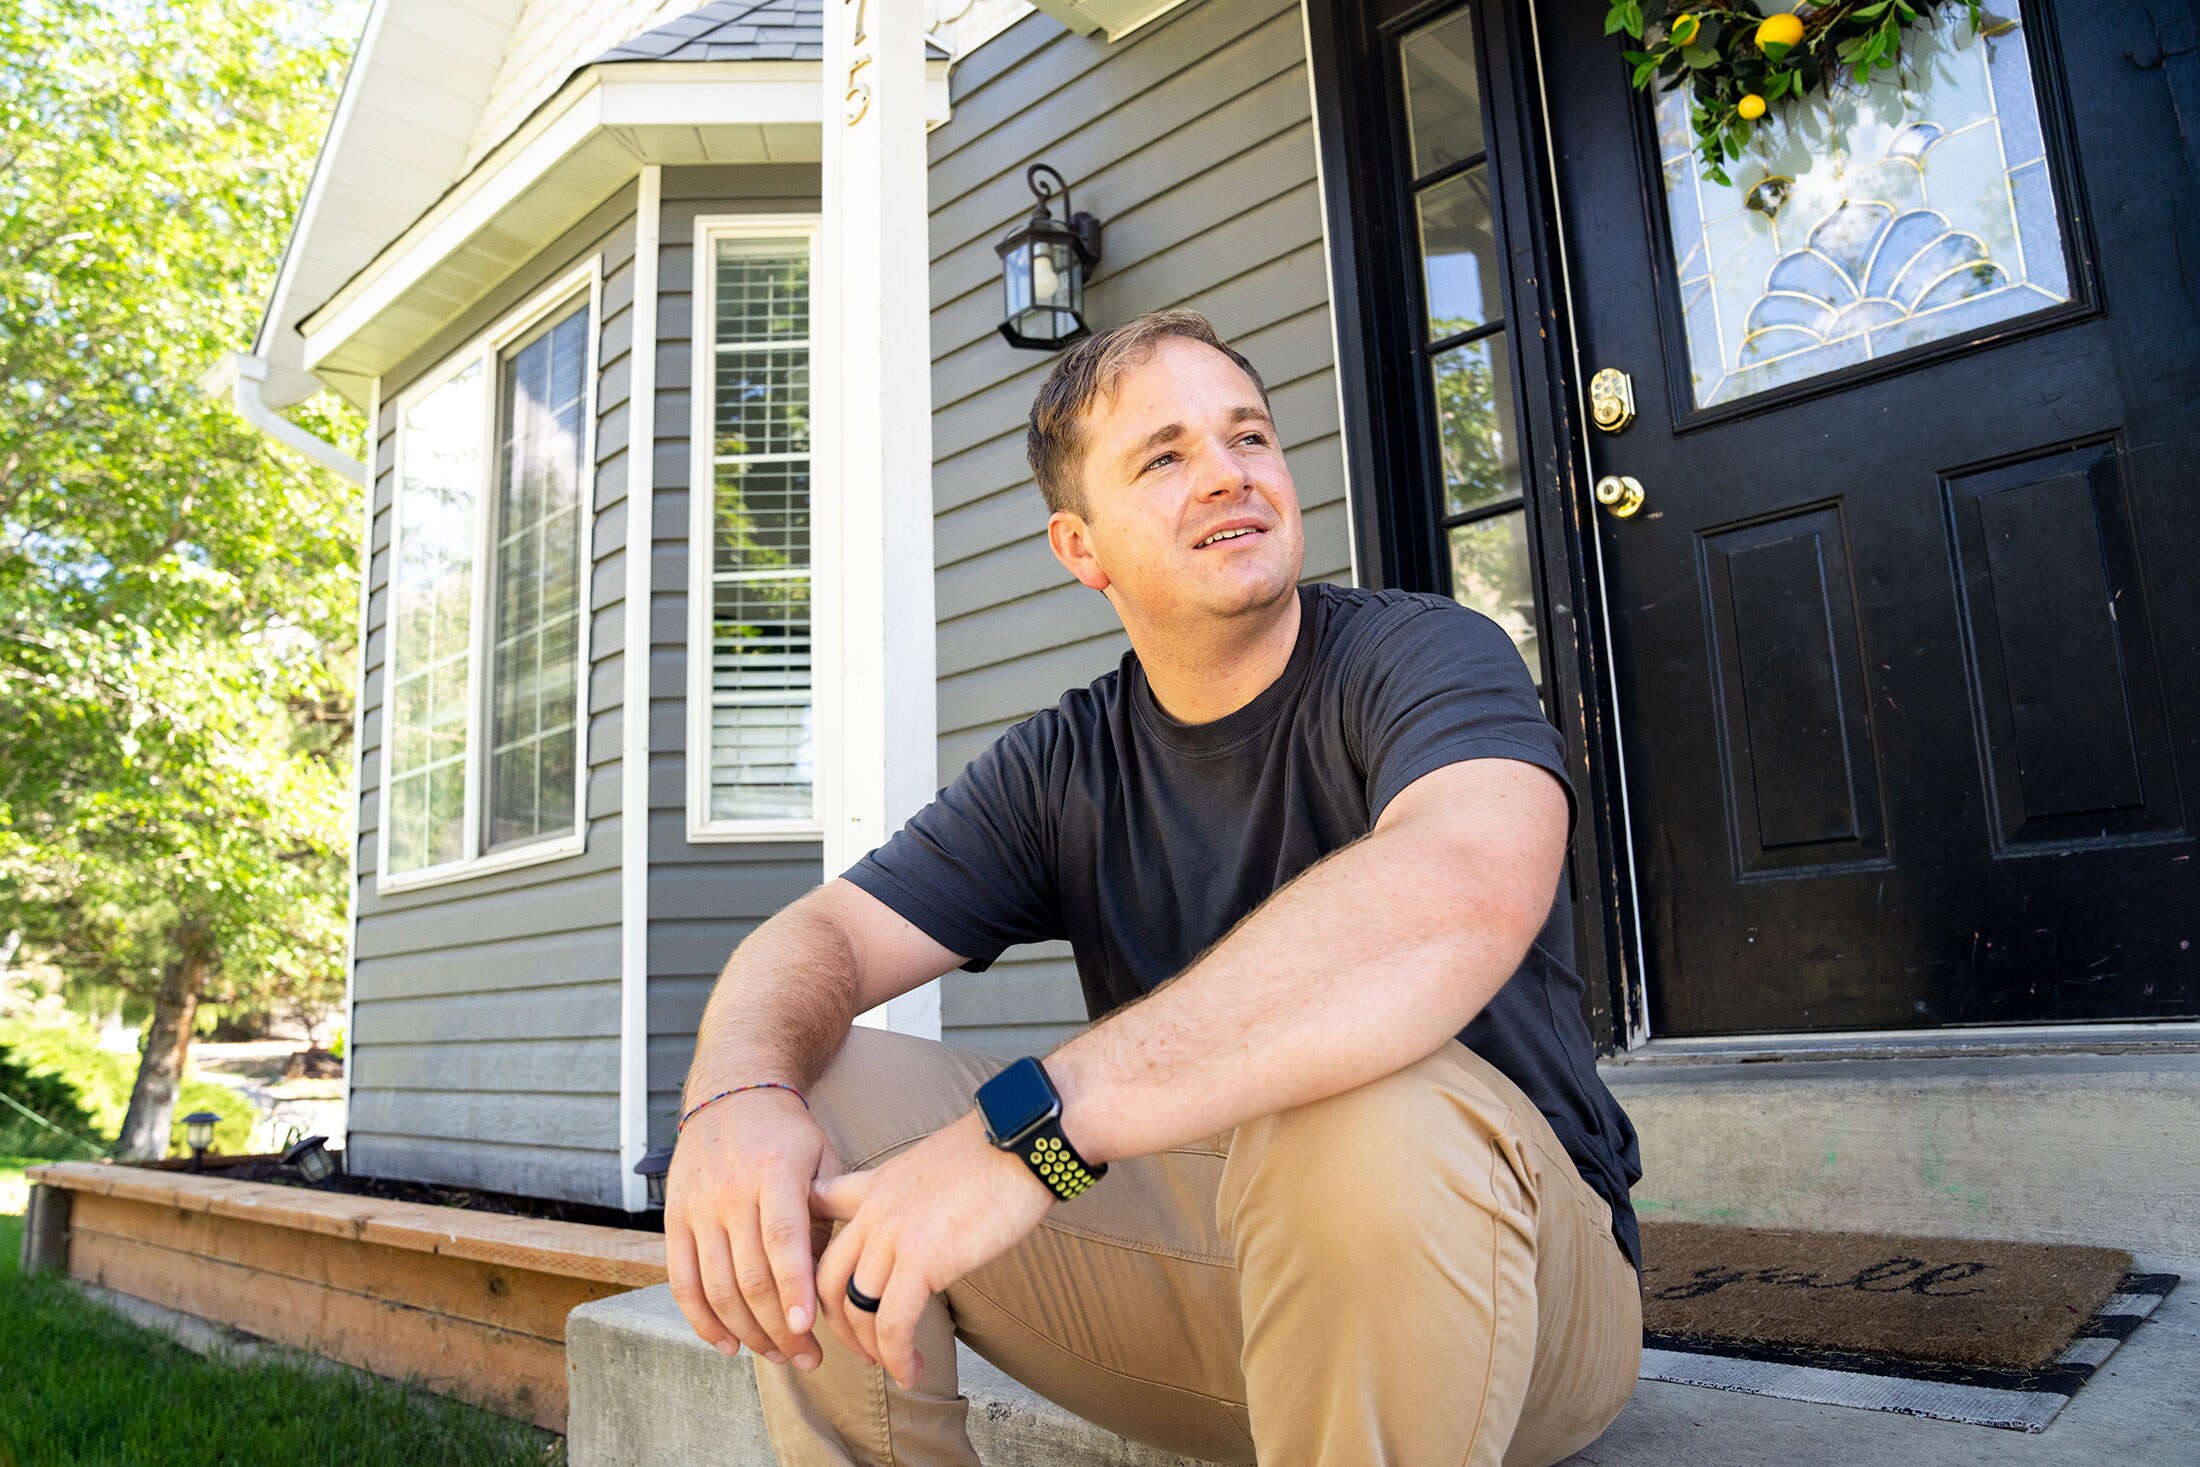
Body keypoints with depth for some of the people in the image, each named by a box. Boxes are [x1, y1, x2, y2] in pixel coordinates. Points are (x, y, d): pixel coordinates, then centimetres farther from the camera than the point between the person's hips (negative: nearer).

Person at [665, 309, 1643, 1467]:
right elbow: (824, 933, -6)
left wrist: (1030, 1123, -41)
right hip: (1214, 1277, 4)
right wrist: (736, 1095, -31)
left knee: (1366, 1111, -38)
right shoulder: (1059, 771, 2)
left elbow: (1466, 895, -35)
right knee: (819, 1110, -11)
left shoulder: (1423, 657, -13)